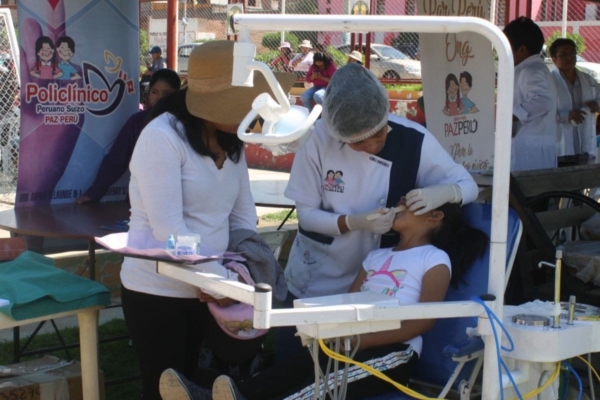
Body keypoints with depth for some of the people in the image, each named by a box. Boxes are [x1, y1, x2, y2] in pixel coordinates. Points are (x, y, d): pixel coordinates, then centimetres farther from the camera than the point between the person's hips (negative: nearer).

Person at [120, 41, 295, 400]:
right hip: (157, 291, -7)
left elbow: (243, 216, 5)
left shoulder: (231, 141, 4)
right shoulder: (162, 137, -19)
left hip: (206, 288, 7)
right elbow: (168, 228, -24)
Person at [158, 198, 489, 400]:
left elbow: (424, 321, -9)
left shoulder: (435, 259, 4)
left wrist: (359, 341, -18)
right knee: (300, 366, -26)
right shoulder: (376, 257, 26)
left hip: (394, 352, -6)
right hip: (355, 345, 6)